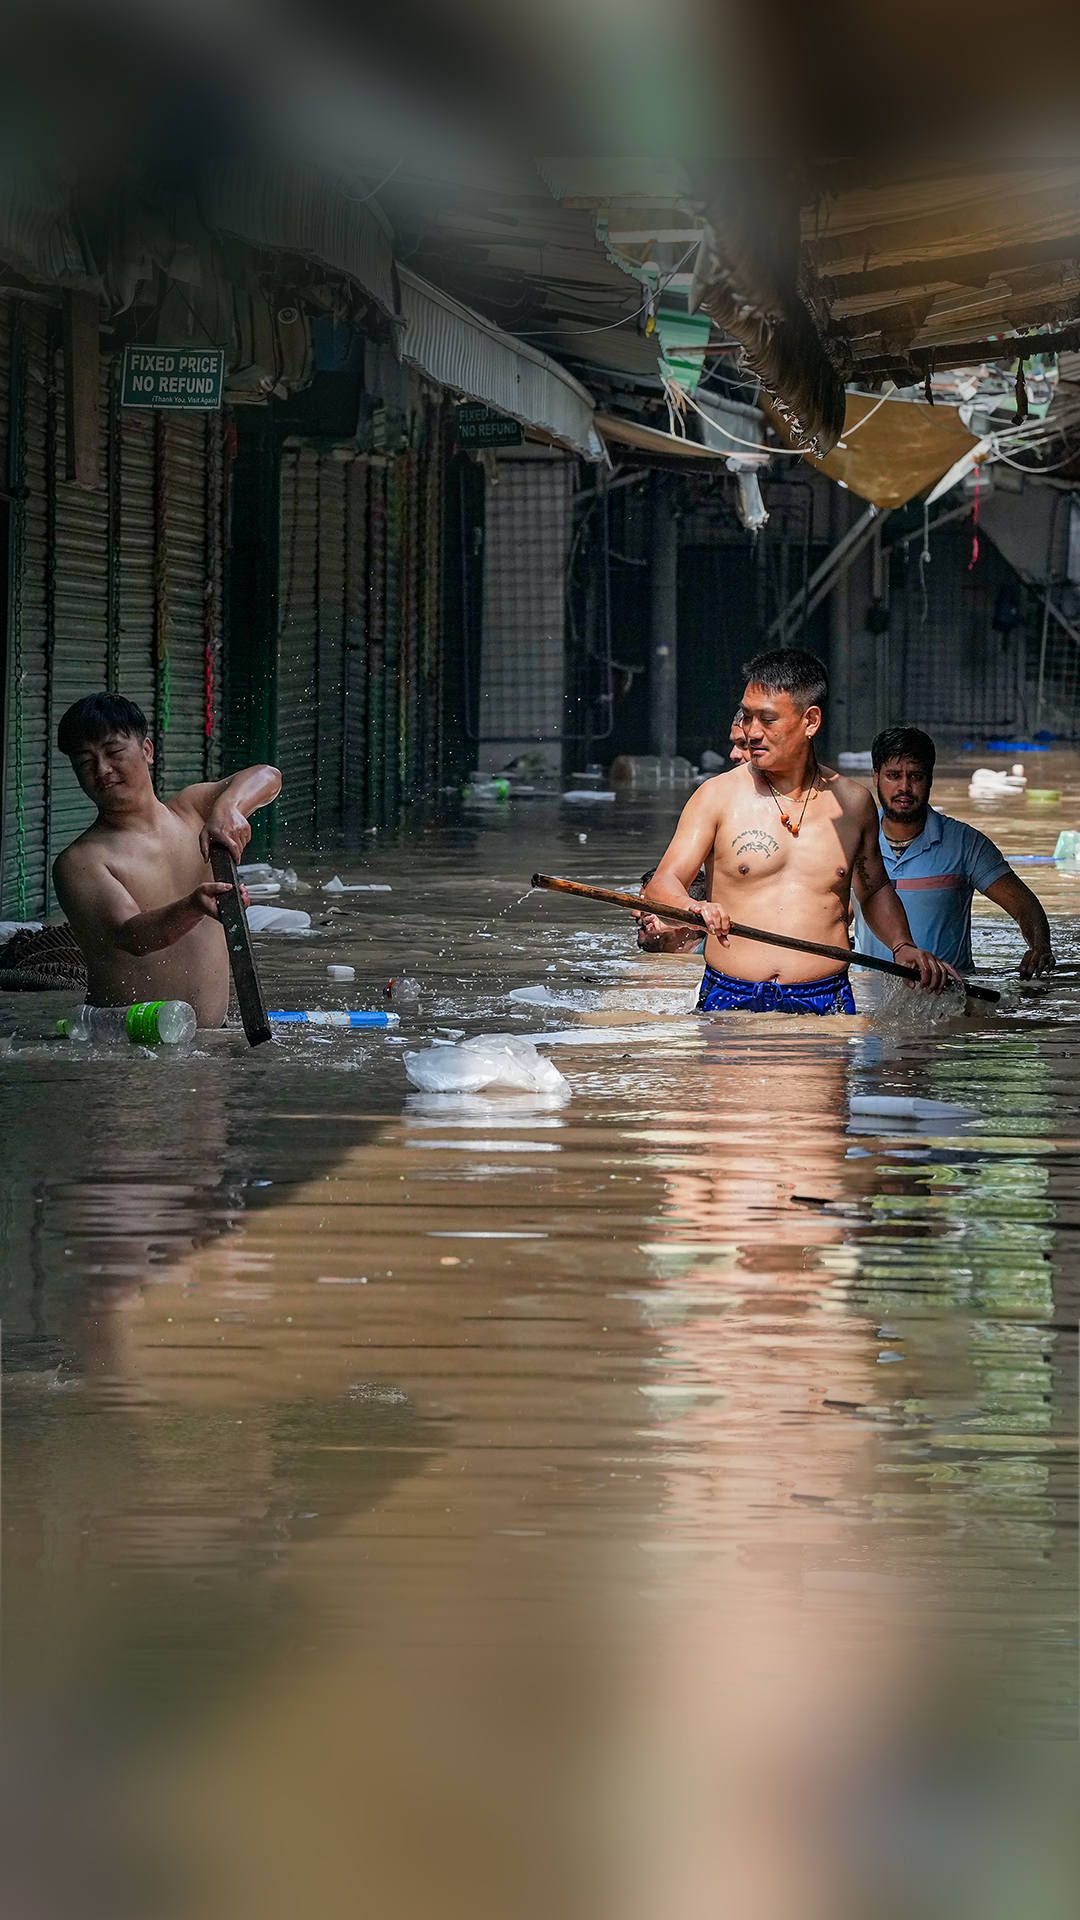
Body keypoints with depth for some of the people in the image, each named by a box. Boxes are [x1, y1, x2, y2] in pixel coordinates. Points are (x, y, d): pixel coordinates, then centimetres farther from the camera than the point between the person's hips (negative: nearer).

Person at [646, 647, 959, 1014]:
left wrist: (902, 946, 11)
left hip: (826, 1007, 1)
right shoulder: (718, 796, 4)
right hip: (730, 1004, -1)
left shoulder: (853, 802, 12)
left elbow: (874, 892, 29)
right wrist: (694, 910, -26)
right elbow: (663, 885, -4)